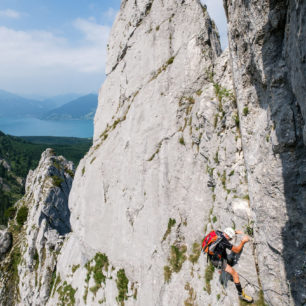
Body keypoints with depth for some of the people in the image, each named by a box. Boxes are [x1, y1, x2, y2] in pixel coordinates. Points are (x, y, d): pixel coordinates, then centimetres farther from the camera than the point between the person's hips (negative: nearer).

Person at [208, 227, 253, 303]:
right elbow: (237, 250, -21)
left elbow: (226, 232, 16)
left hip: (211, 256, 9)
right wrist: (243, 241, -12)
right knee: (235, 274, -3)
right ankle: (241, 295, 11)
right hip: (218, 261, -9)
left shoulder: (217, 232, -9)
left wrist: (236, 231, 4)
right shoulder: (224, 241, -32)